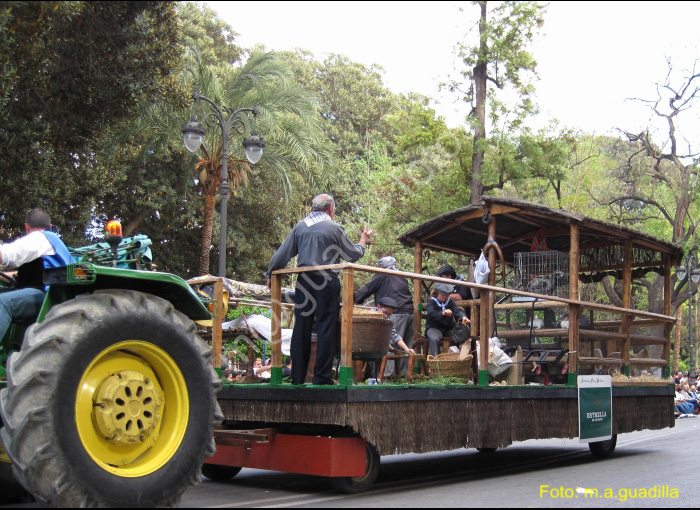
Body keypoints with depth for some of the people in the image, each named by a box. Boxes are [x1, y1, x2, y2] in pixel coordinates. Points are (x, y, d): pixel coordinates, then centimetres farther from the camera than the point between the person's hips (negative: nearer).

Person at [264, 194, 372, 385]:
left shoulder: (300, 227, 8)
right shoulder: (334, 228, -2)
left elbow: (282, 253, 12)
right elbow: (353, 255, 4)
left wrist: (270, 274, 25)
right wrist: (363, 240, 23)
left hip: (304, 282, 4)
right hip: (327, 283, -4)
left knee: (301, 328, 7)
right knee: (326, 328, 1)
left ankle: (297, 376, 10)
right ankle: (321, 376, 0)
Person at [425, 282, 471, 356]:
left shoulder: (450, 302, 13)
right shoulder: (432, 302, 2)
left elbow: (457, 310, -6)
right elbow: (431, 313, -19)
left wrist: (463, 317, -32)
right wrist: (442, 313, -40)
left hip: (449, 327, 4)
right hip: (434, 327, -4)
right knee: (434, 339, -36)